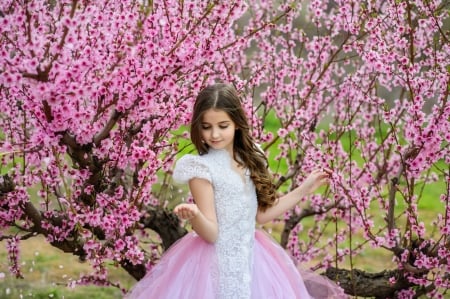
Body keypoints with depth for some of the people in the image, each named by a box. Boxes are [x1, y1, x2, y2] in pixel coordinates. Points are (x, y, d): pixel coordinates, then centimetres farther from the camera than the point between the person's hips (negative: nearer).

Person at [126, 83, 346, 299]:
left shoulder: (248, 161, 2)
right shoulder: (201, 168, -15)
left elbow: (260, 215, 11)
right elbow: (211, 233, -16)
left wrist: (303, 190, 12)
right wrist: (195, 216, -37)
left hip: (251, 258, 6)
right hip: (217, 264, -6)